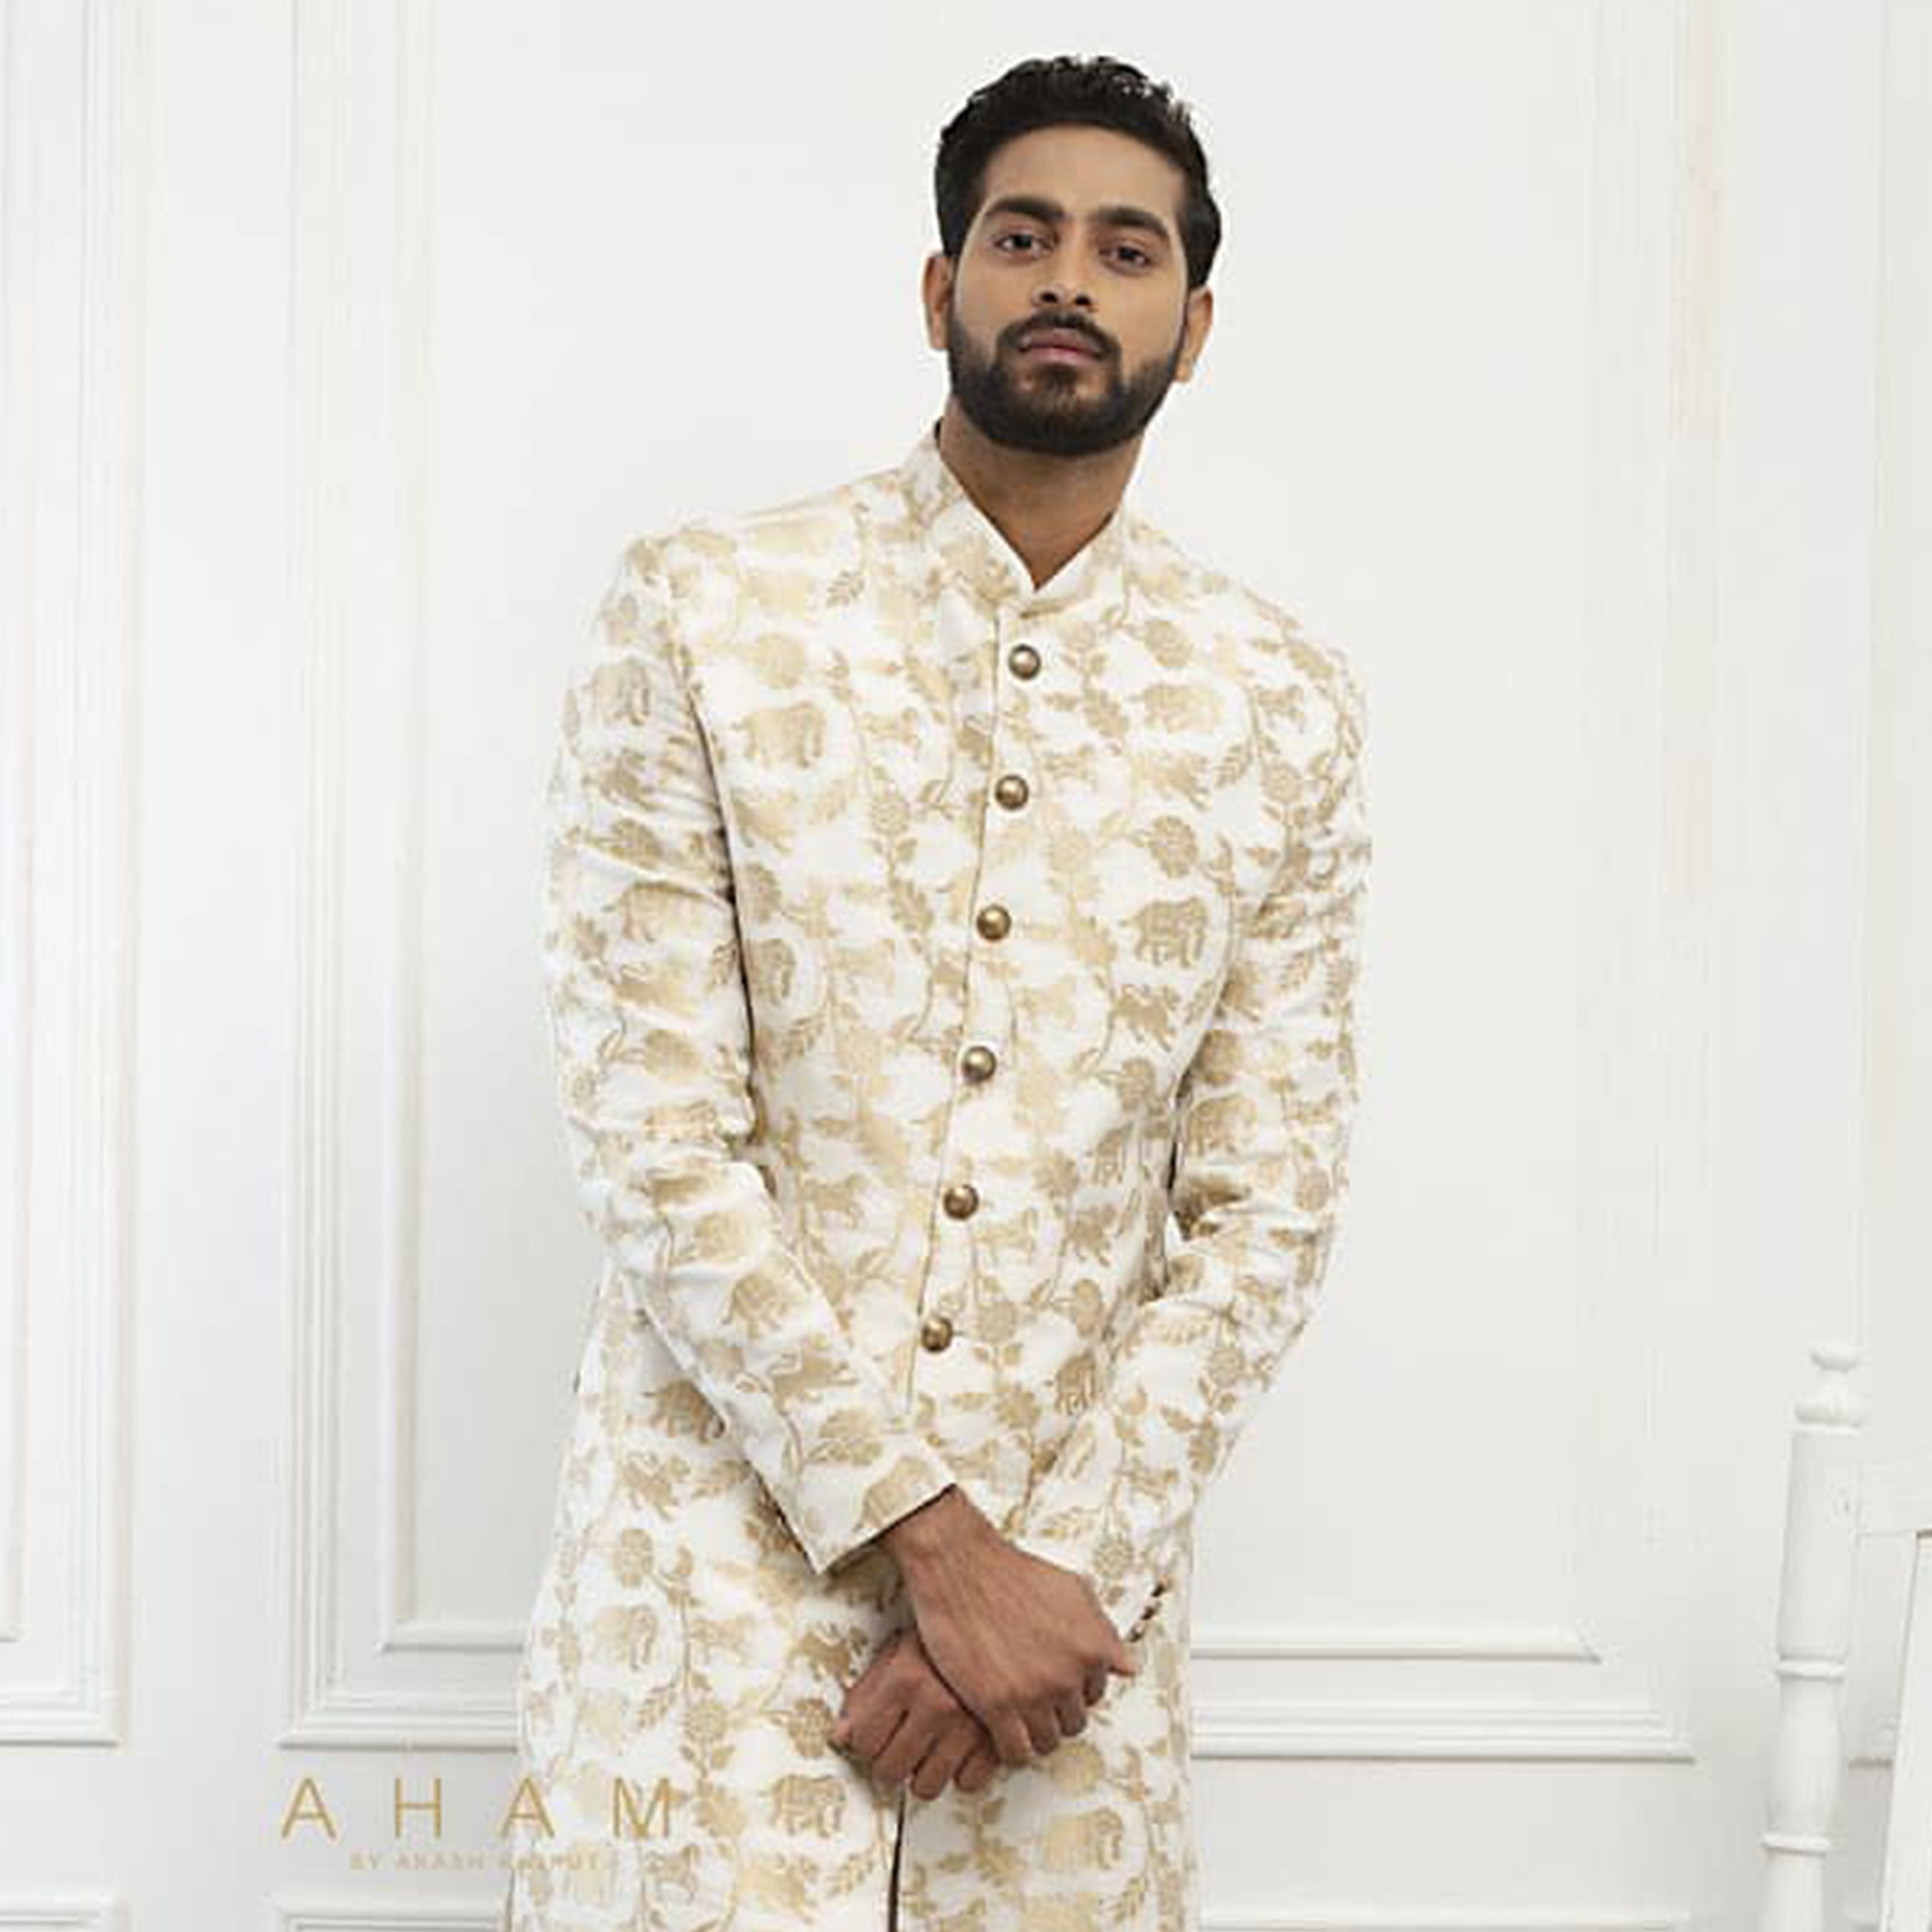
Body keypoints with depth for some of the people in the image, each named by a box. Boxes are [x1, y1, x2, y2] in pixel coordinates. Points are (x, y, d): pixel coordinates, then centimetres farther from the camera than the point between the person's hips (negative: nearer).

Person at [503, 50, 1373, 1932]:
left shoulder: (1282, 707, 3)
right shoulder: (699, 620, -4)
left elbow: (1261, 1211, 1)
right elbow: (657, 1140, -10)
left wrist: (1064, 1566, -10)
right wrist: (942, 1548, -14)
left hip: (1072, 1581, 2)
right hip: (725, 1543, -2)